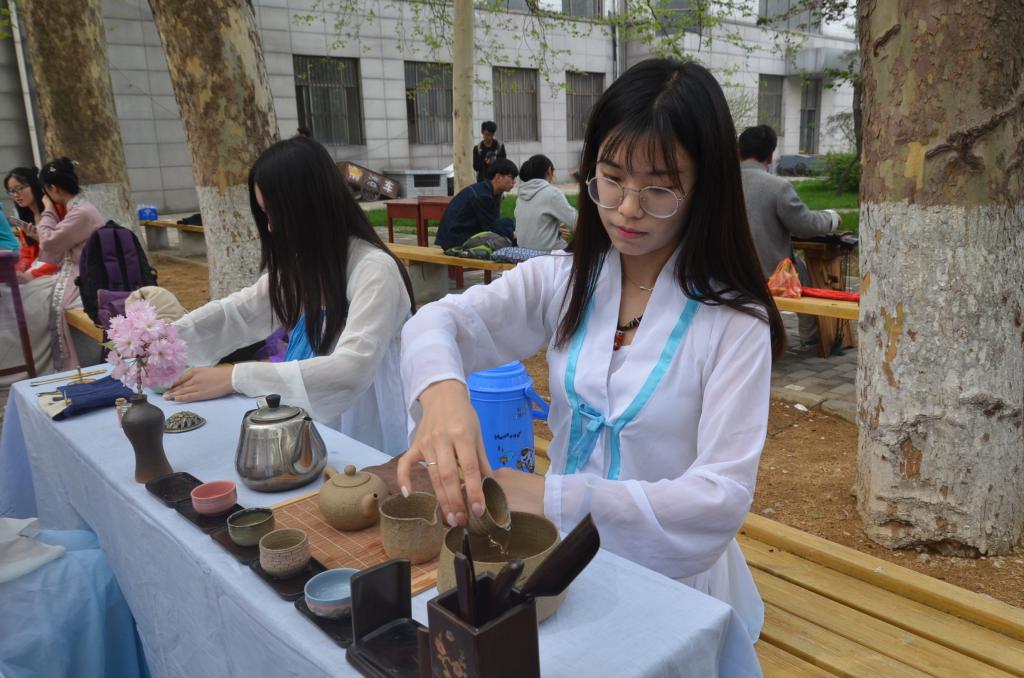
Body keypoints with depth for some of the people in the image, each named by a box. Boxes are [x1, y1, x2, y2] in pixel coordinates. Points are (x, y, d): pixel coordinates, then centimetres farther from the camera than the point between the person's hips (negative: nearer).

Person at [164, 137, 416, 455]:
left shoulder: (374, 270, -20)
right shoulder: (301, 266, 6)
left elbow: (350, 370, -30)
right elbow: (238, 311, 16)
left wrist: (236, 377, -27)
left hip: (363, 445, -7)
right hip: (311, 431, 7)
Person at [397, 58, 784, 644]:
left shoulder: (734, 322, -13)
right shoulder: (561, 282, -1)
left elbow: (723, 496, -19)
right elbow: (441, 321, -12)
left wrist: (553, 497, -29)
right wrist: (441, 390, -36)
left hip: (673, 583, -3)